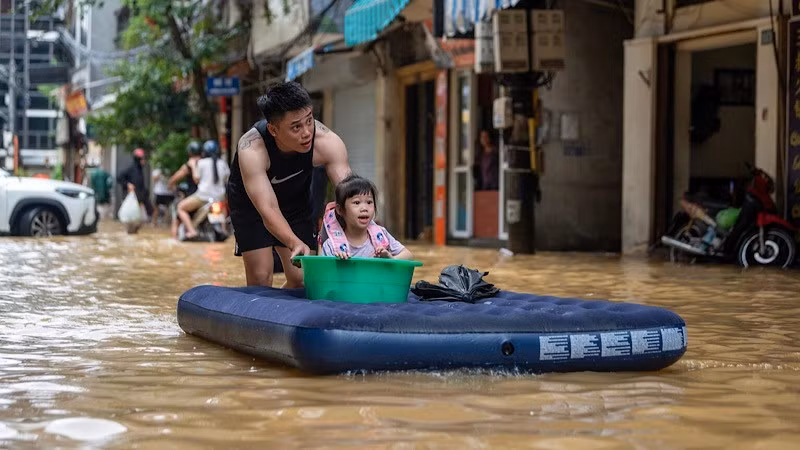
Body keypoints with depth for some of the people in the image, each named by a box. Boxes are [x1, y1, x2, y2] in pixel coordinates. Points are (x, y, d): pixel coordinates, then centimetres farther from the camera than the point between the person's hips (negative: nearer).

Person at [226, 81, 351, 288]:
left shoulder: (327, 142, -31)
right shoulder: (251, 150, -38)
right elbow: (268, 210, -43)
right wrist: (295, 243, -61)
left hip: (296, 198, 3)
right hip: (250, 202, -3)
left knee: (302, 280, 0)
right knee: (260, 279, -13)